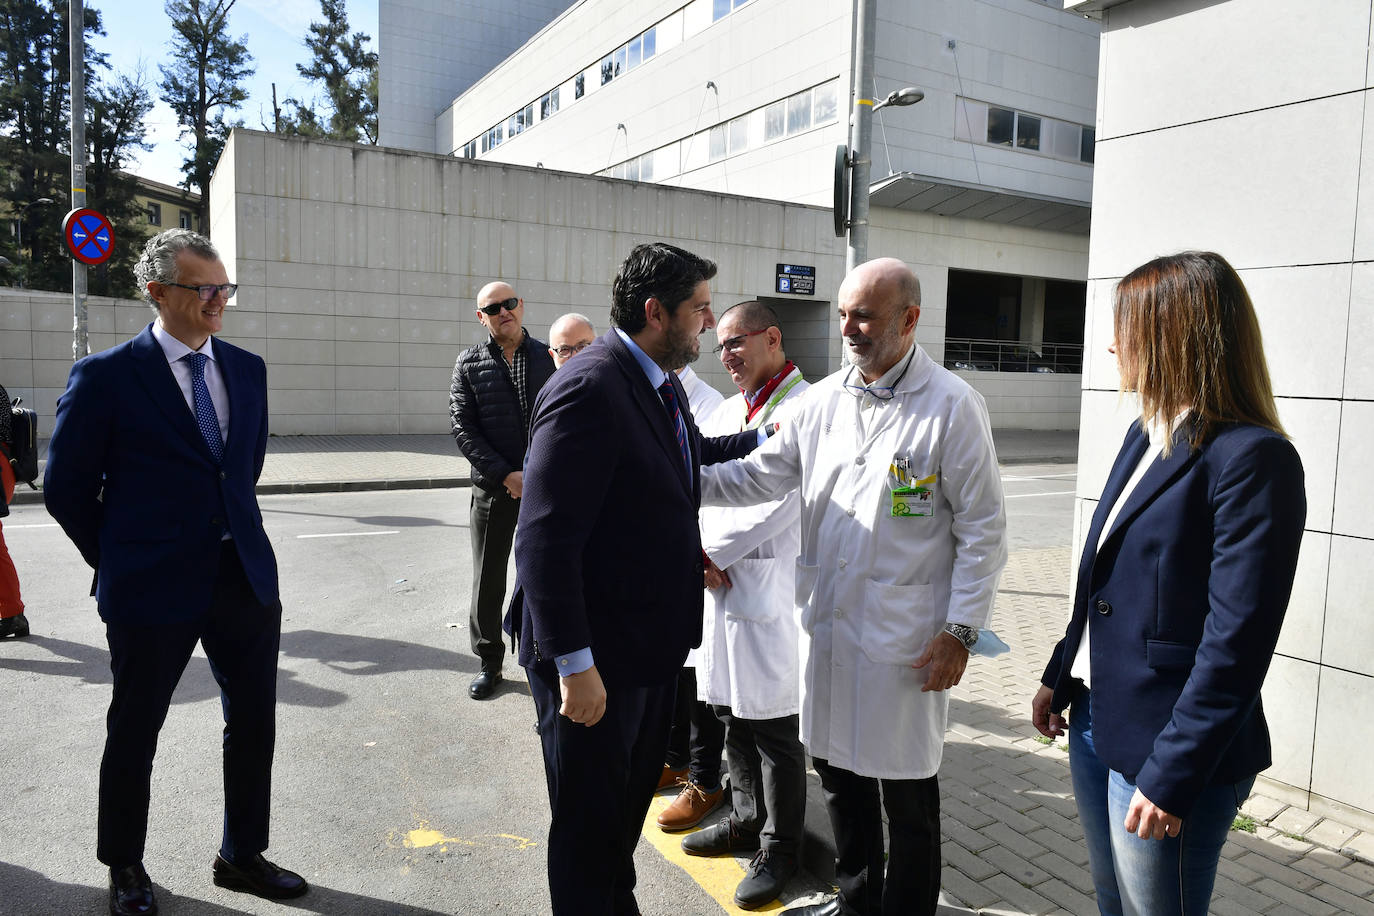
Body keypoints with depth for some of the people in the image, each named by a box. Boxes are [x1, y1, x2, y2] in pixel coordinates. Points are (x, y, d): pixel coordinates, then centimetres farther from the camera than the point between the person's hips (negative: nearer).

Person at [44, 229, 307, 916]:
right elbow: (66, 487, -2)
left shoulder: (247, 369, 6)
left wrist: (233, 535, 14)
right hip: (153, 589, -4)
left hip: (246, 576, 5)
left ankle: (242, 857, 33)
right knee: (134, 733, 14)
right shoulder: (105, 376, -8)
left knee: (254, 724, 13)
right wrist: (120, 562, 2)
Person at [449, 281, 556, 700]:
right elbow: (463, 429, -4)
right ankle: (489, 662, 24)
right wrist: (506, 475, -13)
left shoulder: (550, 357, 4)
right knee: (488, 580, 8)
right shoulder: (469, 363, 2)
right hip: (493, 489, 0)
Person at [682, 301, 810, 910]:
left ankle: (779, 846, 23)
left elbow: (779, 500, -19)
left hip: (770, 591, -8)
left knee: (773, 728, 5)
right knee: (730, 712, 19)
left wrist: (712, 553, -12)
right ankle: (747, 817, 39)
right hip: (717, 585, 8)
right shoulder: (727, 410, 15)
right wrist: (700, 553, -4)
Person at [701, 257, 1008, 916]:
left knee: (908, 796, 10)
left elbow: (982, 528, -9)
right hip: (827, 621, 6)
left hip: (906, 634, -5)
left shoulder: (952, 405, -10)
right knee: (839, 771, 20)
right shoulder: (823, 400, 5)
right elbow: (761, 475, 9)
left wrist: (960, 630, -11)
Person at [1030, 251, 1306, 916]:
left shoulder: (1253, 459, -19)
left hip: (1164, 747, -8)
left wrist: (1172, 775, -20)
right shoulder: (1144, 436, 8)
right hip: (1095, 719, 8)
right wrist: (1059, 678, 15)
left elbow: (1236, 643, -21)